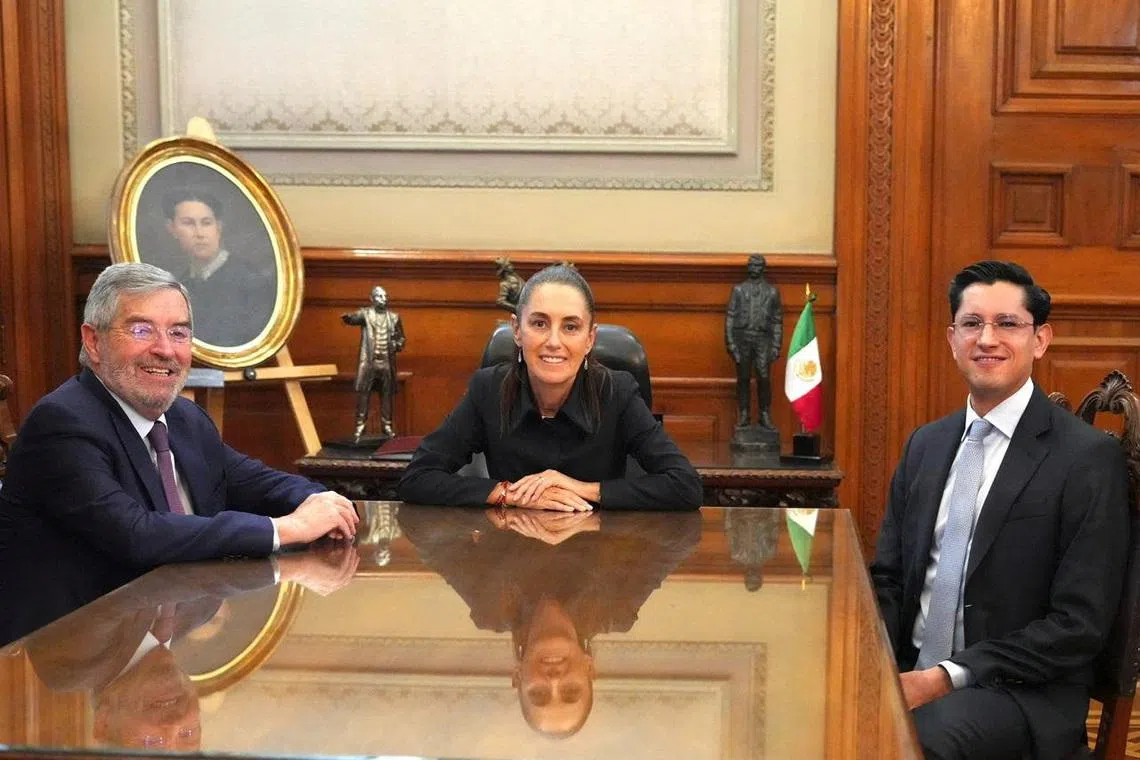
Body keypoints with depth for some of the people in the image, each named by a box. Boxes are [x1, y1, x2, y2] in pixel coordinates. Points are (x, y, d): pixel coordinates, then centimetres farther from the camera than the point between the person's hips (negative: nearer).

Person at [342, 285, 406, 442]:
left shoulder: (394, 317, 10)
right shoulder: (365, 313, -1)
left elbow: (401, 338, 18)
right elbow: (354, 318, -22)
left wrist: (397, 345, -4)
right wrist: (347, 317, -46)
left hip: (387, 363, 3)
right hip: (368, 362, -3)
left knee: (386, 395, 6)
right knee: (363, 394, -4)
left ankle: (387, 426, 15)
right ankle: (359, 427, 0)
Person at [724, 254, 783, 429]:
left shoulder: (772, 291, 11)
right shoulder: (738, 290, 11)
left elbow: (777, 321, 10)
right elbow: (730, 317, 7)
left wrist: (776, 346, 3)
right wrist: (730, 342, -3)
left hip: (763, 338, 0)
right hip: (742, 338, 1)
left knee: (764, 378, -7)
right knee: (743, 379, 2)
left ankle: (765, 416, 2)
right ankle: (744, 416, 9)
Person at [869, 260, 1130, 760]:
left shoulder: (1090, 457, -7)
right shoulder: (924, 445, 12)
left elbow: (1079, 625, -11)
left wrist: (947, 677, -16)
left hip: (1022, 694, -5)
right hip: (907, 675, 5)